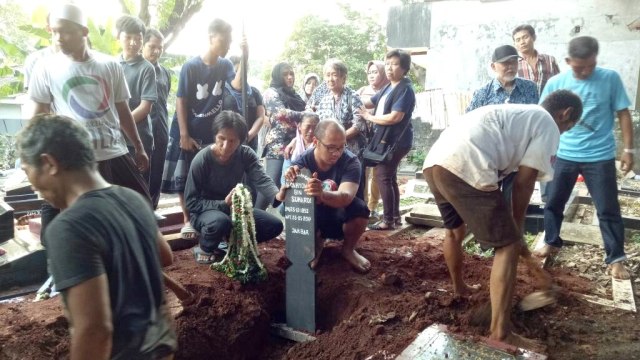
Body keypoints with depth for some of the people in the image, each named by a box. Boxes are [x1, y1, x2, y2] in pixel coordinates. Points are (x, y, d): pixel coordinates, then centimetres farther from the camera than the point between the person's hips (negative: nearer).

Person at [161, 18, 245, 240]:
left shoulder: (225, 65, 0)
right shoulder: (190, 66, -12)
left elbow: (238, 84, -19)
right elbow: (180, 102, -11)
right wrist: (184, 135, -15)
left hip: (212, 133, 3)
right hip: (188, 133, -3)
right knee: (184, 179, 5)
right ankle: (187, 221, 18)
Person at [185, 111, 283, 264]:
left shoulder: (246, 154, -12)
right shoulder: (201, 160, -22)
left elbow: (262, 180, -28)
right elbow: (191, 202, -19)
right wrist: (223, 204, -32)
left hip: (234, 208, 5)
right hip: (205, 211, -4)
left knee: (275, 225, -8)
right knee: (220, 221, -39)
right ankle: (205, 249, -6)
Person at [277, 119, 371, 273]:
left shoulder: (350, 161, -24)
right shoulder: (302, 162, -20)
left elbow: (346, 197, -41)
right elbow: (281, 197, -27)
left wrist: (322, 194, -63)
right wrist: (287, 184, -51)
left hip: (340, 218, 0)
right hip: (312, 220, 1)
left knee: (359, 208, -33)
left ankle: (348, 249, -1)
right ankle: (316, 245, 3)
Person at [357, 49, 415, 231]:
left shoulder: (405, 89, -15)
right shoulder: (388, 88, 14)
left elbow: (395, 117, -24)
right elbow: (369, 103, 22)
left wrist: (369, 117, -13)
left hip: (396, 141, -10)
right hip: (387, 140, 10)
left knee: (383, 177, -8)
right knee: (390, 177, 14)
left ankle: (388, 220, 0)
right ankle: (395, 216, 24)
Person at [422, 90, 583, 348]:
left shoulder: (513, 114, 36)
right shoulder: (548, 126, 12)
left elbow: (500, 170, 36)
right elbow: (523, 184, 6)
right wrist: (517, 230, 19)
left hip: (434, 162, 9)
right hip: (463, 167, -9)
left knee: (454, 230, 31)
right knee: (507, 245, 4)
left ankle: (459, 288, 55)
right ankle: (500, 334, 5)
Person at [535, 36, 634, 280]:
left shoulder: (610, 78, -7)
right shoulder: (555, 83, -4)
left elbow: (623, 114, -1)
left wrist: (628, 149, -4)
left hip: (600, 157, -2)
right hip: (564, 156, 2)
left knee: (608, 210, 4)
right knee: (553, 203, 11)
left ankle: (616, 259, 18)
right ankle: (552, 243, 32)